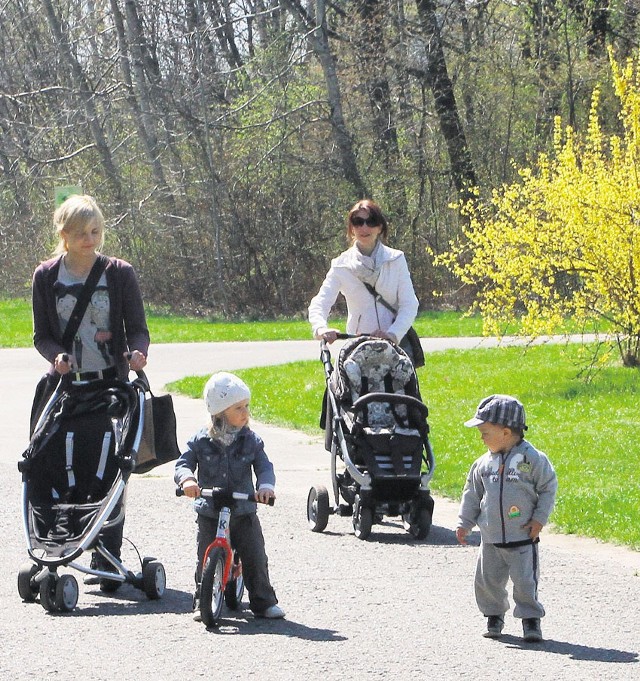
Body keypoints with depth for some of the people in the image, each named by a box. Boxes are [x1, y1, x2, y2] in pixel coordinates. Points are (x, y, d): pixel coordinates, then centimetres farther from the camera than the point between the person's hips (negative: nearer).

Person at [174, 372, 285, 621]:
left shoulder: (250, 441, 0)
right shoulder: (201, 441, -3)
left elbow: (264, 466, -4)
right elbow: (183, 463, -5)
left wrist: (266, 485, -26)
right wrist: (187, 479, -28)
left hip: (244, 512, 1)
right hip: (209, 514, -1)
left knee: (256, 559, -1)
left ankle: (264, 602, 11)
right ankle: (202, 604, 12)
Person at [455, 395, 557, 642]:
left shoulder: (532, 459, -9)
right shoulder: (483, 464, 4)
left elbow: (548, 488, -2)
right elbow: (472, 494, 14)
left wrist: (539, 519, -7)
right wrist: (464, 523, 8)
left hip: (523, 538, -4)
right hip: (491, 539, 4)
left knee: (525, 582, -7)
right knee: (488, 580, 7)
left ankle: (531, 619, 5)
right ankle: (494, 616, 25)